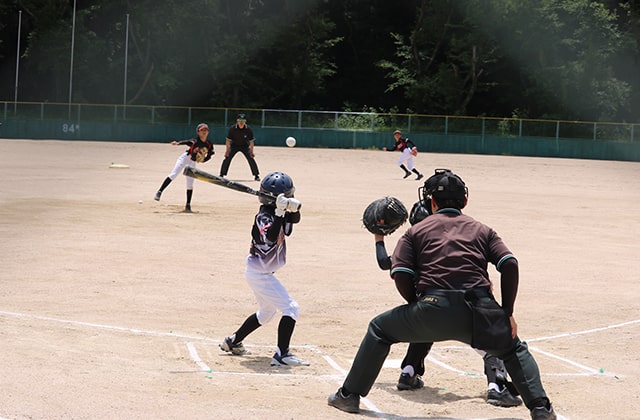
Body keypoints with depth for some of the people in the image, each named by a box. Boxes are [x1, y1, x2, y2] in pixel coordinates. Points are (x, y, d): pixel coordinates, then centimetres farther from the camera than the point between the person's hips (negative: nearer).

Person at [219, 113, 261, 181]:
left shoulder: (248, 129, -22)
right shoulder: (232, 128, -24)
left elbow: (251, 141, -12)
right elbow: (228, 140, -15)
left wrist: (251, 151, -12)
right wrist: (227, 150, -16)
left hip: (245, 146, 0)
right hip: (234, 145, 0)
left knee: (251, 159, -11)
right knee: (227, 158, -12)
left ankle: (256, 175, 2)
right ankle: (221, 175, 0)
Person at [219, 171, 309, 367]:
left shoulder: (276, 212, 3)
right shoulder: (264, 217, -22)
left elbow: (295, 218, -8)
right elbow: (271, 238, -38)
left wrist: (292, 207, -28)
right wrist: (280, 213, -40)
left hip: (261, 272, 10)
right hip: (260, 274, -10)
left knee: (266, 313, 26)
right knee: (291, 308, -13)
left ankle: (233, 342, 36)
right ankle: (281, 354, -15)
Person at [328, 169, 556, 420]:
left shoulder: (416, 231, 18)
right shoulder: (482, 230, 22)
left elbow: (401, 277, 6)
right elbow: (510, 265, 7)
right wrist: (508, 312, 12)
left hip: (432, 311, -1)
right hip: (480, 312, 2)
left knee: (379, 329, 23)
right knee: (515, 350, 28)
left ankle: (349, 395, 22)